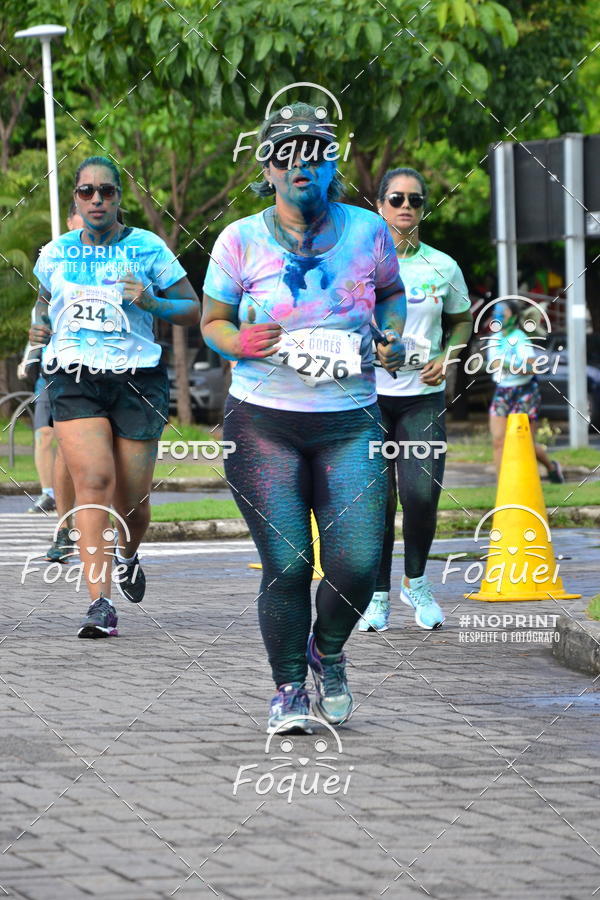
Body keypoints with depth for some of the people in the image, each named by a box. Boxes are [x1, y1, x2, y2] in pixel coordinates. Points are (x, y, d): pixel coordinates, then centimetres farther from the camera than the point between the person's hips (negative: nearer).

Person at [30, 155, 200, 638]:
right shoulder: (55, 253, 9)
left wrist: (152, 303, -13)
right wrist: (40, 325, 7)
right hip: (75, 380, 1)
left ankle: (127, 555, 40)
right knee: (94, 481, -18)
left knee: (131, 500, 2)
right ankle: (100, 604, -21)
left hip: (137, 378, -1)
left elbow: (193, 310, 5)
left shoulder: (148, 248, 1)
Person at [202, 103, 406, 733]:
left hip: (350, 425, 1)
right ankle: (288, 689, 14)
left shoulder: (366, 231, 3)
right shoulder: (241, 241, -1)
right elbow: (211, 321, 8)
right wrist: (240, 342, -13)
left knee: (357, 567, -9)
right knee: (286, 567, -7)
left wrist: (393, 337, 3)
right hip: (263, 424, -1)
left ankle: (327, 651, 24)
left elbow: (390, 291, 22)